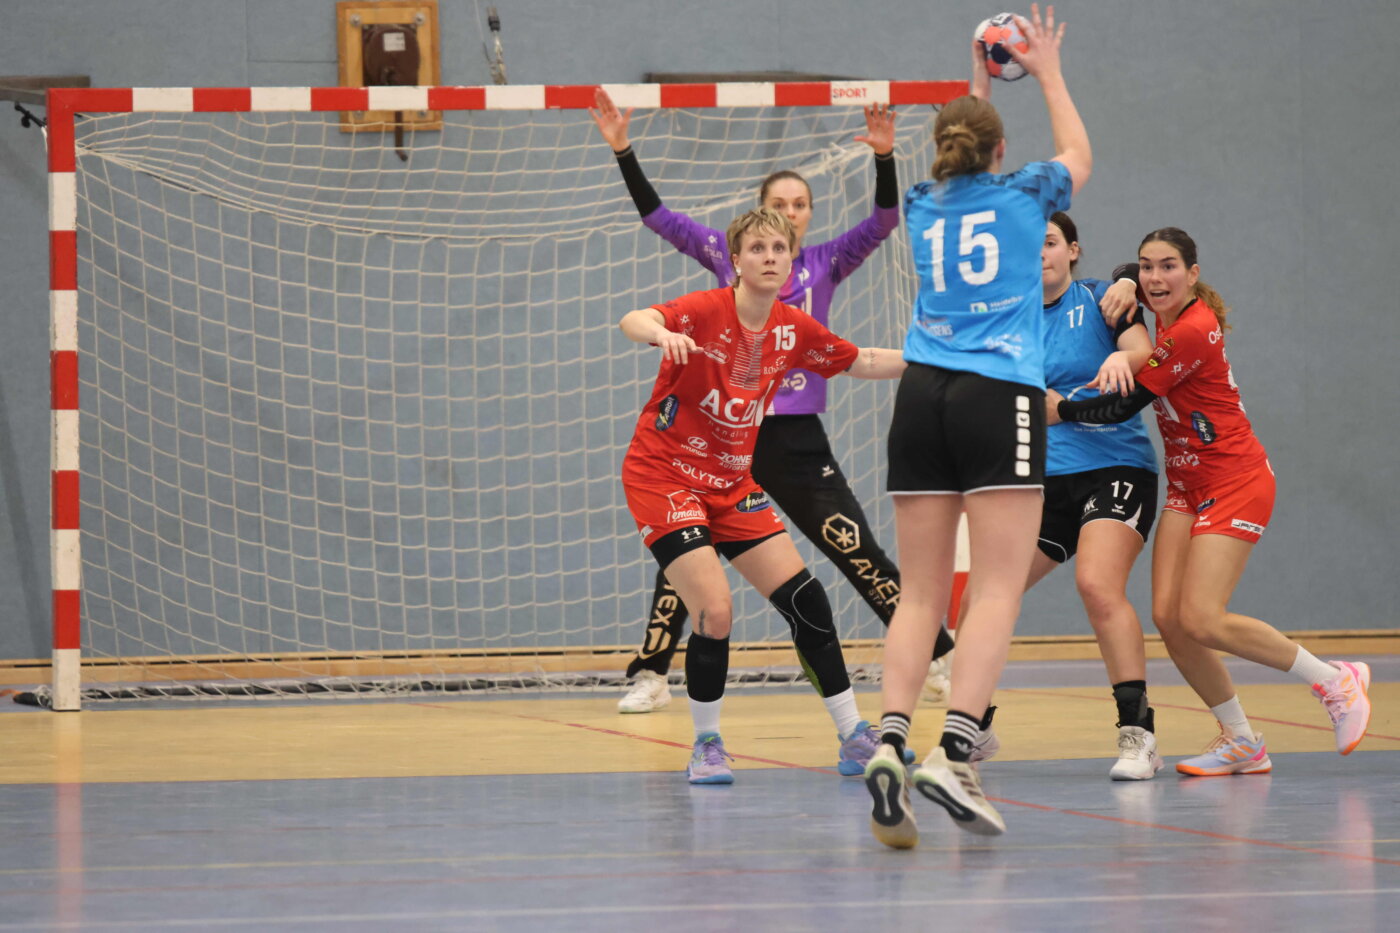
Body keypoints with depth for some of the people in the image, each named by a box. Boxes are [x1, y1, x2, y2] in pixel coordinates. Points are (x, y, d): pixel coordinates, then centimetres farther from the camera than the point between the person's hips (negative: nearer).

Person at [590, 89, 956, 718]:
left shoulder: (826, 263, 3)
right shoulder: (728, 257, 5)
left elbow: (883, 222, -9)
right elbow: (657, 216, 3)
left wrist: (884, 157, -23)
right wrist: (622, 150, -5)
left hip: (797, 440, -1)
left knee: (862, 556, -2)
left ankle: (940, 658, 7)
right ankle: (650, 676, 9)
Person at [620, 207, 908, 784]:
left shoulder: (794, 330, -1)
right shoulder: (706, 312, -19)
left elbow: (863, 363, 17)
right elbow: (633, 322, -38)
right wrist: (661, 333, -60)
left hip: (732, 484, 6)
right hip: (663, 476, -6)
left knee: (805, 601, 0)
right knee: (715, 612, -18)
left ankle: (854, 737, 12)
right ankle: (707, 745, 4)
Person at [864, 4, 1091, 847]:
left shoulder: (925, 205, 16)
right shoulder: (1022, 196, 7)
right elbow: (1080, 157, 32)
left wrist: (978, 91, 54)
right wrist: (1048, 73, 43)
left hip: (922, 396, 4)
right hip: (1000, 395, -4)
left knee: (921, 594, 3)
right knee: (999, 589, -9)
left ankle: (889, 744, -17)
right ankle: (952, 753, -25)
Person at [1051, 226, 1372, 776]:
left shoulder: (1190, 333, -21)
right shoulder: (1172, 316, 6)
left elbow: (1124, 406, -17)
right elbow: (1127, 276, 28)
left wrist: (1062, 410, -2)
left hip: (1235, 484, -9)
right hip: (1189, 488, 9)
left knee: (1202, 621, -18)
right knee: (1168, 616, -5)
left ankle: (1337, 682, -2)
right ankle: (1240, 742, 5)